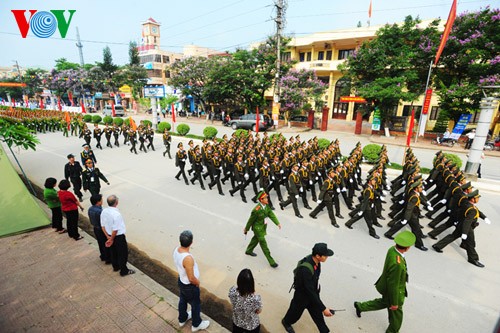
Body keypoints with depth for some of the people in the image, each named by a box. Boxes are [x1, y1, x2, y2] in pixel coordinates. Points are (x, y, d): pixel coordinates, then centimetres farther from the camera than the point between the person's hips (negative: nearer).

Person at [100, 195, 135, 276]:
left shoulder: (104, 211, -9)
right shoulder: (116, 214, -33)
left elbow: (103, 225, -1)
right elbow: (115, 230, -26)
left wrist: (108, 236, 3)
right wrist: (111, 239, -11)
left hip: (110, 235, 8)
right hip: (119, 237, -7)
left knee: (113, 252, 27)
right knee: (123, 254, 12)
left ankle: (116, 267, 47)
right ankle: (124, 271, 28)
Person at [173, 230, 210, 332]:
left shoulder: (176, 250, -16)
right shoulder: (188, 258, -41)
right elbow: (191, 279, -32)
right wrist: (198, 283, -10)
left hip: (181, 281, 7)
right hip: (190, 286, -7)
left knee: (182, 300, 31)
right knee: (196, 305, 20)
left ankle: (182, 319, 56)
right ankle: (196, 325, 44)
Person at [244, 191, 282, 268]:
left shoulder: (266, 206, -10)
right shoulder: (256, 210, -32)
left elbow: (271, 214, -8)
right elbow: (251, 220, -20)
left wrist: (277, 223, -18)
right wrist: (246, 229, -7)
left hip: (263, 226, 8)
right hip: (258, 228, -8)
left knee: (256, 238, 28)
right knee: (263, 244, 1)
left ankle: (249, 251, 53)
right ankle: (271, 261, 11)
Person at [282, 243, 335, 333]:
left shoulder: (315, 261, -16)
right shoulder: (306, 269, -42)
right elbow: (310, 291, -34)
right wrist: (323, 308, -28)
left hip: (313, 292, 6)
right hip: (302, 295, -5)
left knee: (317, 313, 19)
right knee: (296, 312, 21)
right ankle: (286, 322, 50)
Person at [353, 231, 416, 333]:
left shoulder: (392, 249, -16)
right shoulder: (397, 263, -42)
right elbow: (393, 285, -30)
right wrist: (394, 303, -15)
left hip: (387, 285, 8)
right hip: (394, 292, -8)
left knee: (384, 302, 33)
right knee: (396, 313, 21)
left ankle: (360, 306, 46)